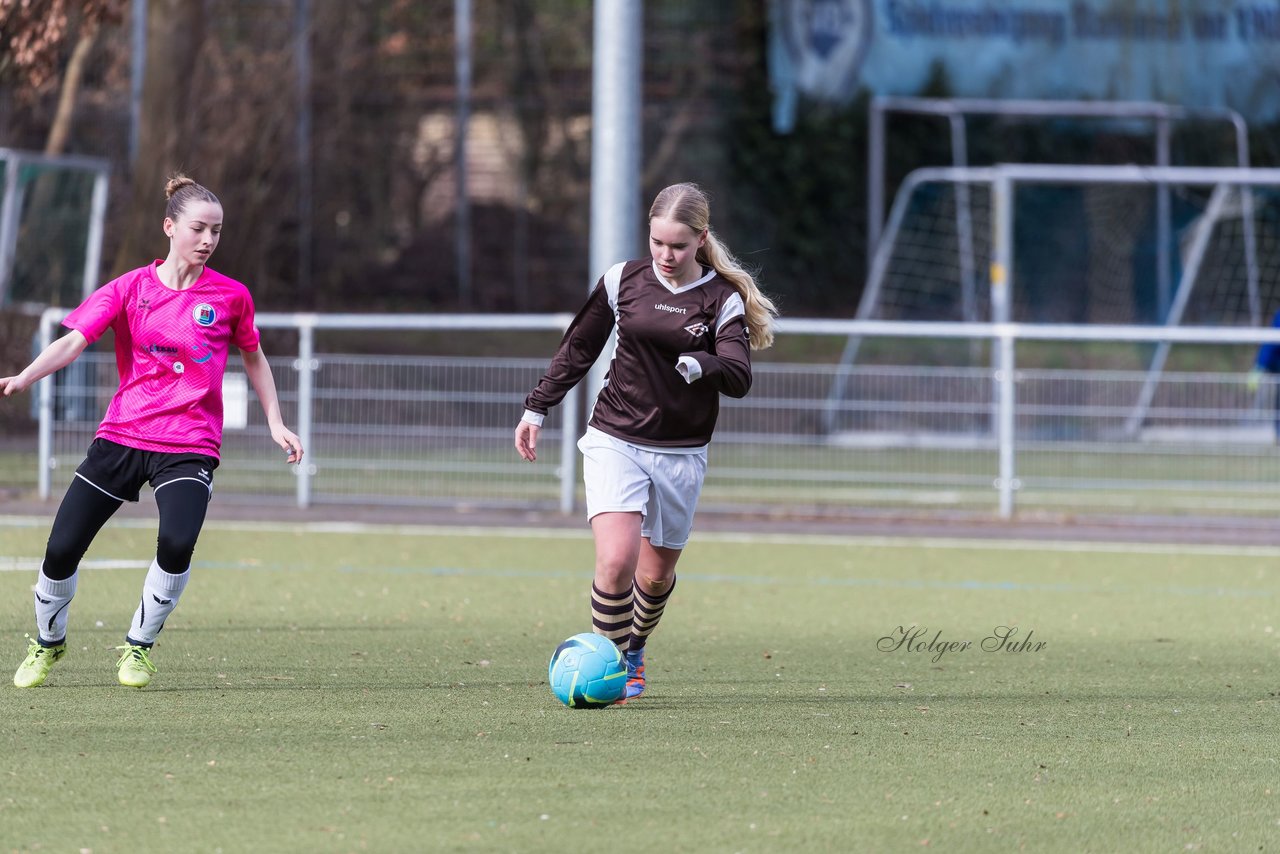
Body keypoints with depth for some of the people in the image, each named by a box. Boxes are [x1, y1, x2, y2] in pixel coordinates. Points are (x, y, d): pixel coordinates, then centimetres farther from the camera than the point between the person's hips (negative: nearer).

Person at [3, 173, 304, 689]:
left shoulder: (230, 297, 2)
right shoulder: (131, 289, 0)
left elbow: (253, 359, 19)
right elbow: (73, 342, -9)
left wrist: (275, 423, 14)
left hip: (189, 447, -1)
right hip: (122, 435, 1)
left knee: (177, 544, -27)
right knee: (61, 549, -3)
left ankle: (138, 646, -2)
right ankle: (48, 642, 27)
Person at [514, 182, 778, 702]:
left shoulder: (723, 299, -5)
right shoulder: (623, 281, 0)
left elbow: (739, 378, -17)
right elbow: (578, 349, 13)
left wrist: (702, 364, -38)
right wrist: (536, 409, 13)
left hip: (681, 454, 1)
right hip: (614, 442, 0)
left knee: (656, 575, 10)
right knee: (616, 560, -19)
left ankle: (633, 653, 39)